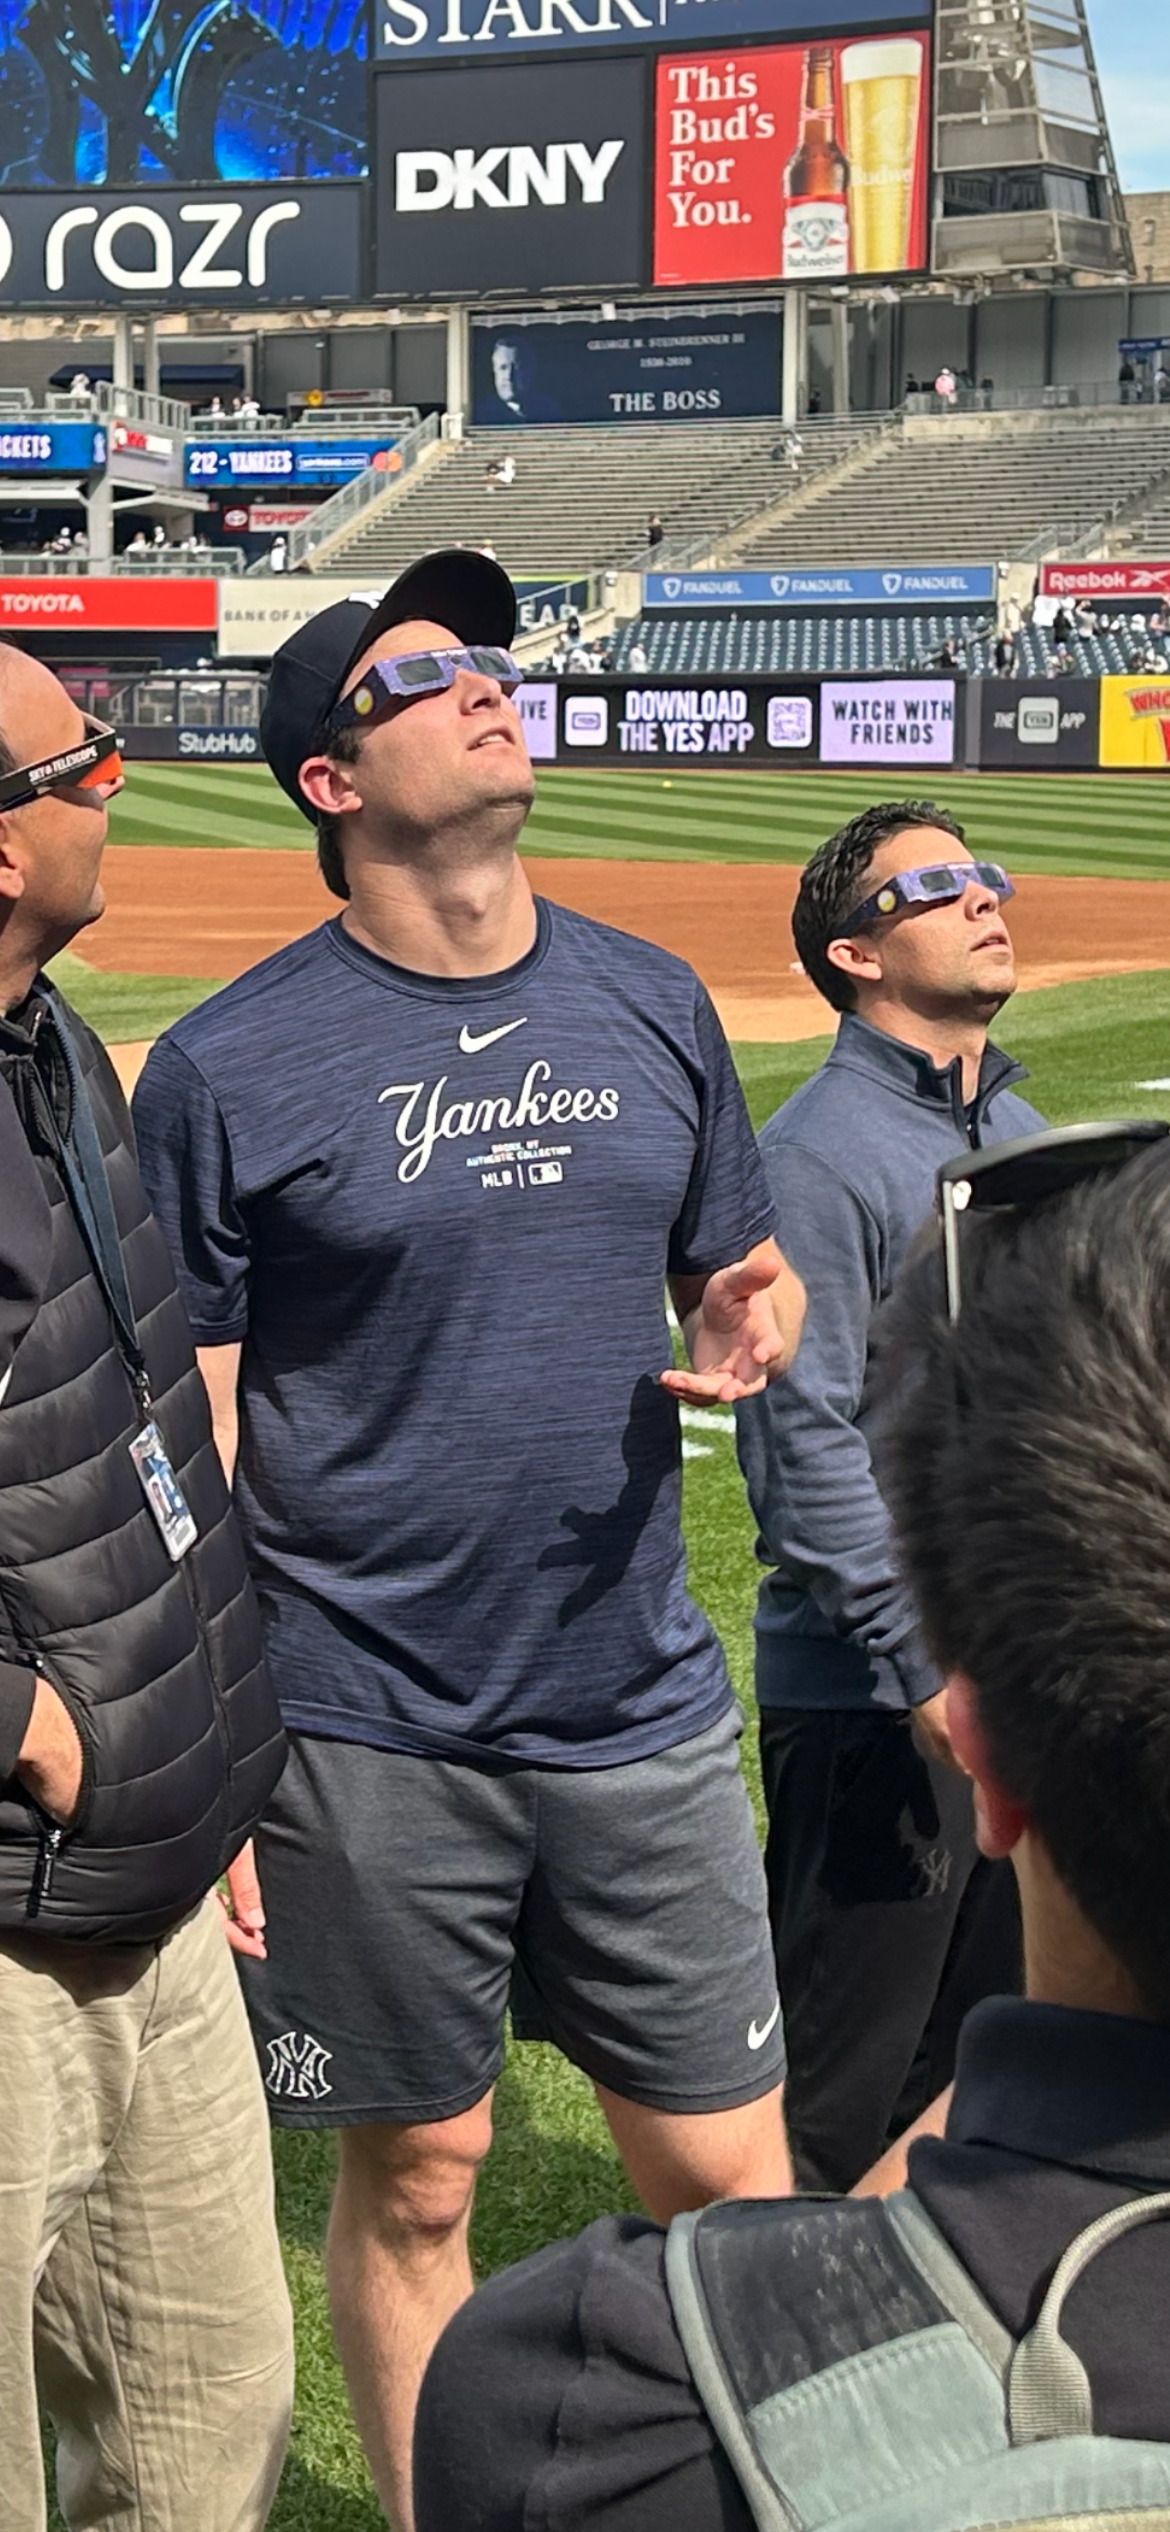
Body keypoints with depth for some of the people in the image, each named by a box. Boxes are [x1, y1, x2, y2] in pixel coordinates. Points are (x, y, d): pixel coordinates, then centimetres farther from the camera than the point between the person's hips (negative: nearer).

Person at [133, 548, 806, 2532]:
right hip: (365, 1748, -3)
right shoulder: (229, 1068, -7)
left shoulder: (654, 1007, 7)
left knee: (729, 2180, 8)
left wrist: (756, 1326, -7)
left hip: (641, 1712, 4)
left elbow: (738, 1274, 18)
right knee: (414, 2184, 10)